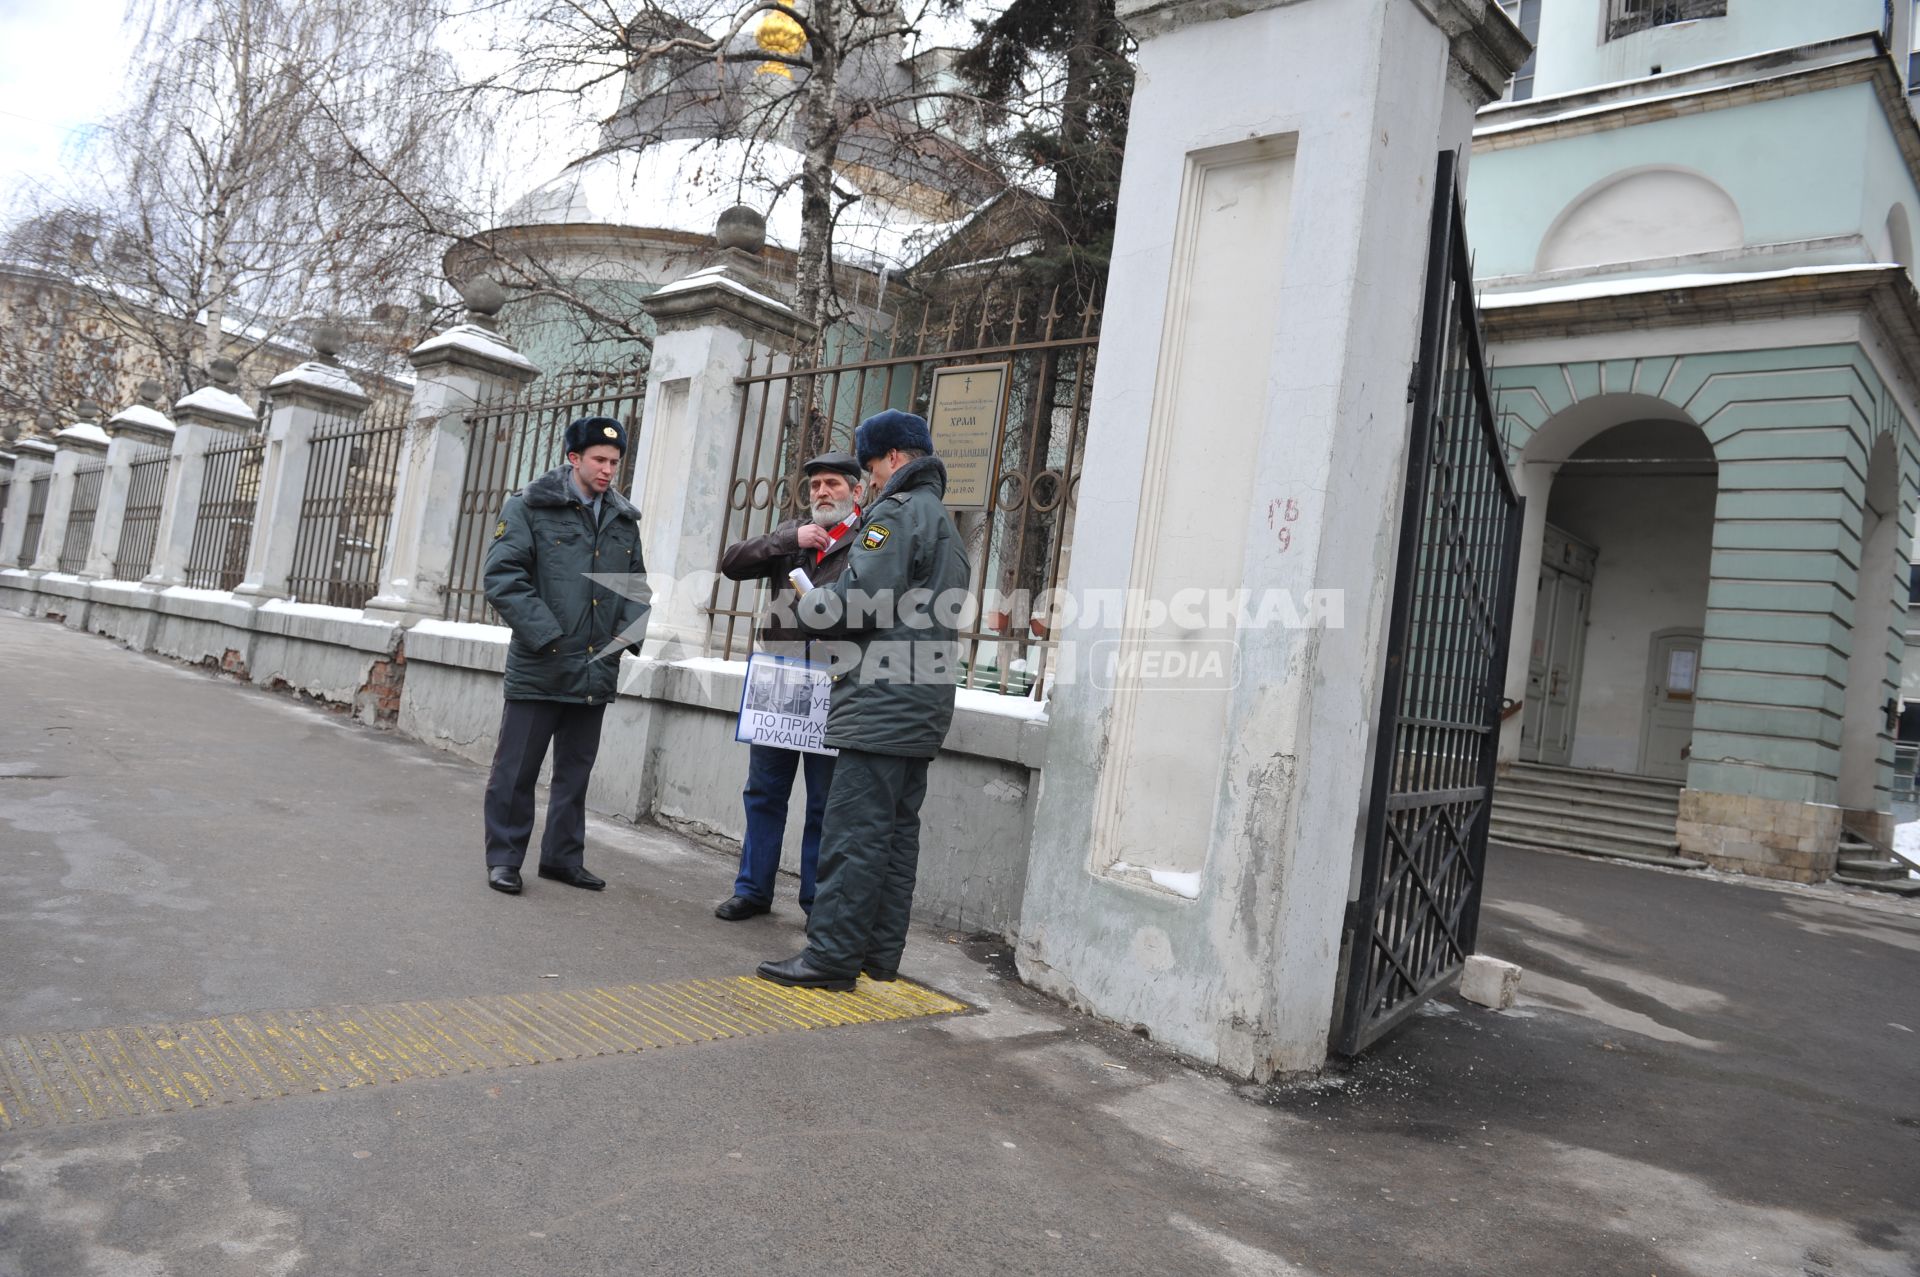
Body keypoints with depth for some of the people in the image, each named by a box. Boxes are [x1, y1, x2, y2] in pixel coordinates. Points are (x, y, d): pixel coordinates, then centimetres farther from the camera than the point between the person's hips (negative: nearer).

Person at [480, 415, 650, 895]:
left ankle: (563, 857, 26)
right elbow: (504, 578, -11)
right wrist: (546, 636, -18)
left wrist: (635, 632, -1)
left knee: (575, 773, 14)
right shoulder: (529, 506, -3)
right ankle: (504, 859, 16)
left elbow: (635, 586, 18)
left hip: (596, 671, 5)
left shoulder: (624, 520, 12)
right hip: (538, 669, -5)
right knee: (517, 770, 3)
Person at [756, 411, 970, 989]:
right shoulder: (943, 520, 24)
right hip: (921, 707, 10)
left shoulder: (897, 512, -8)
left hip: (883, 704, -10)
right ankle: (880, 955, 17)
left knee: (854, 832, -8)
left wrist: (811, 605, 1)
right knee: (898, 830, 11)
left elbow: (860, 601, -19)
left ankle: (832, 956, -5)